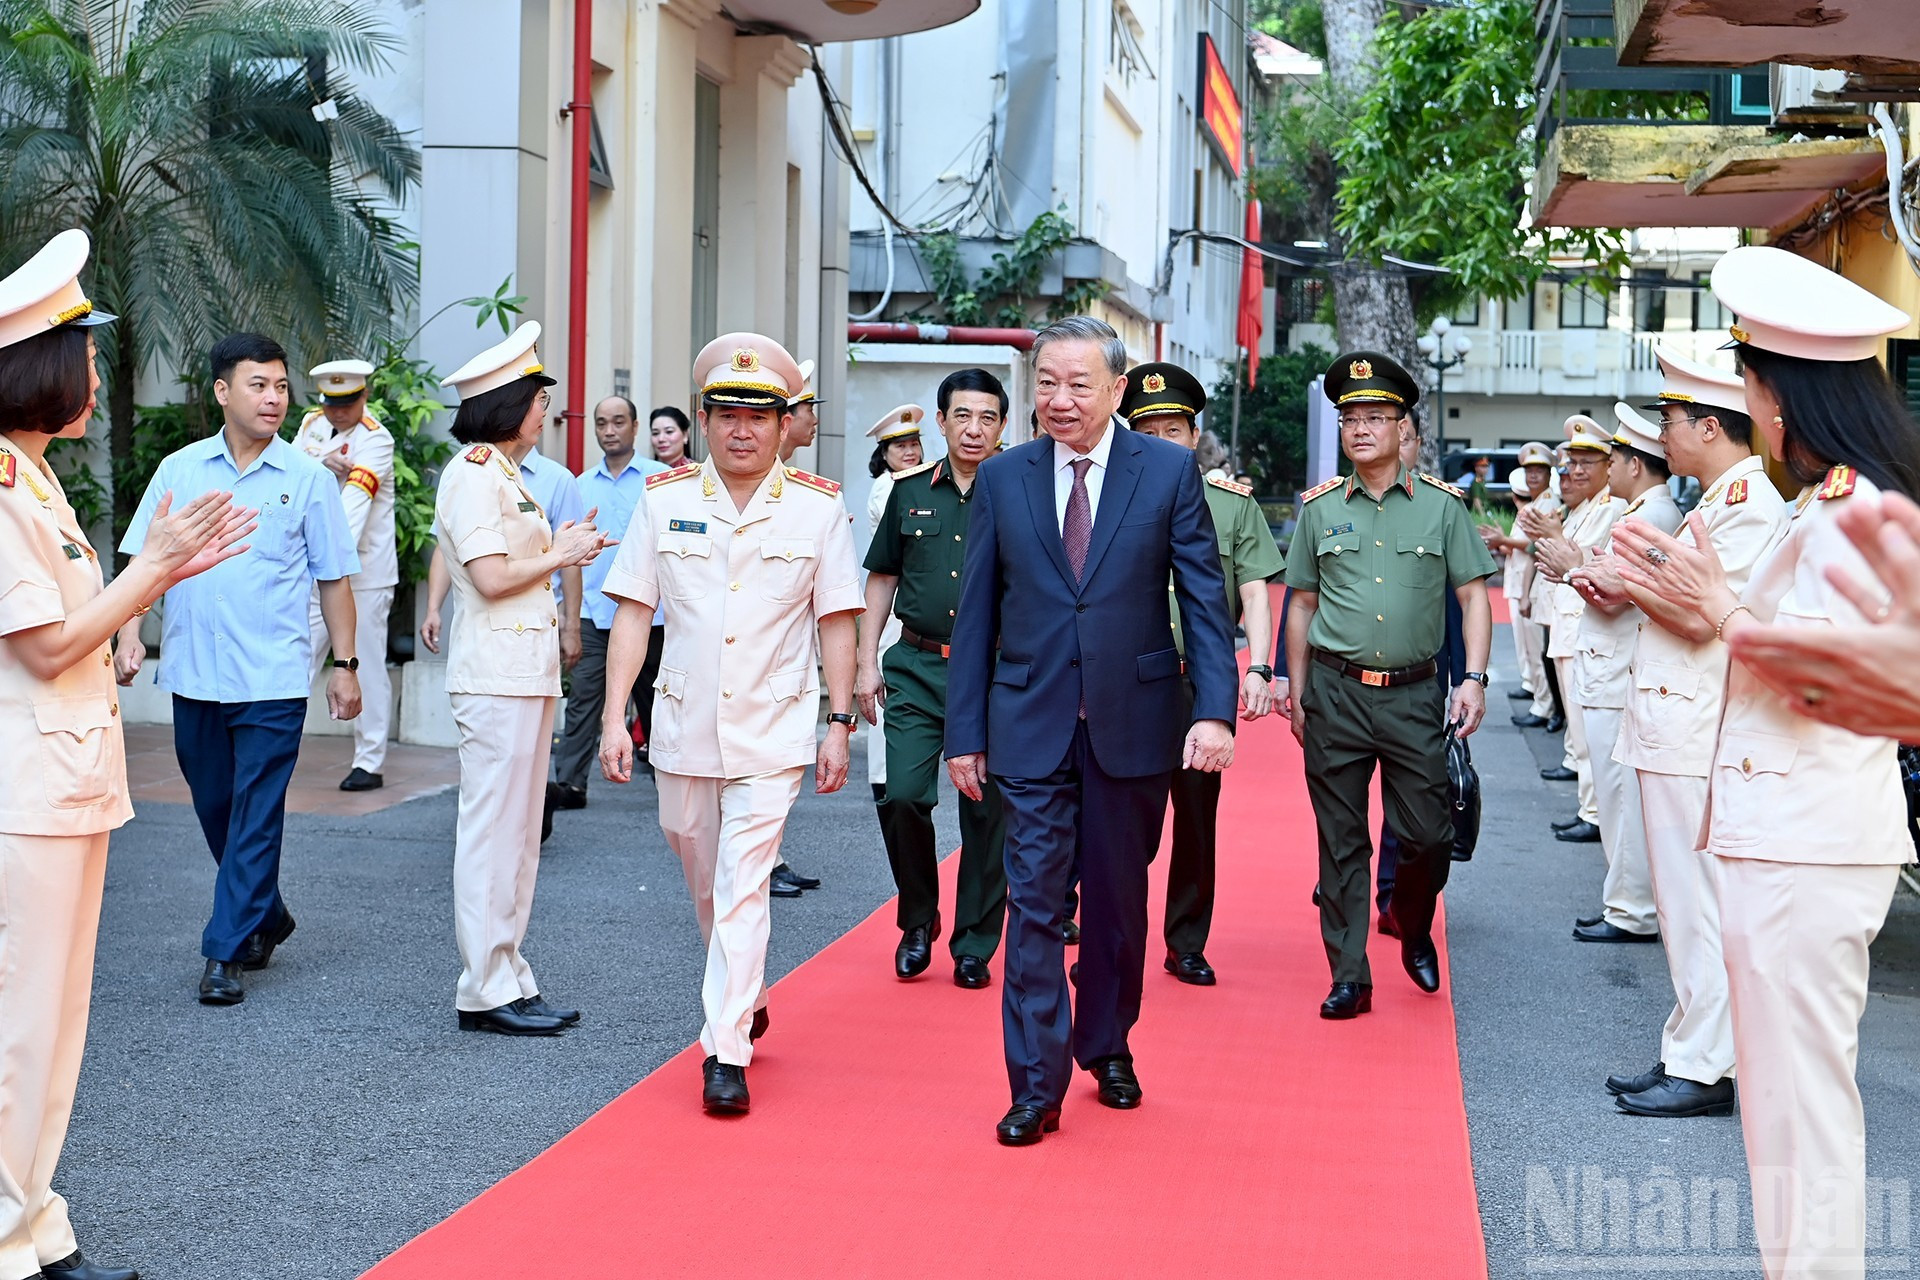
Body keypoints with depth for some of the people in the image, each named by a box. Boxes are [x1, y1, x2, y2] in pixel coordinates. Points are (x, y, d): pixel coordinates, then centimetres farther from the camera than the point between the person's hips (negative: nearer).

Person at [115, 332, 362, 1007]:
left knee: (255, 818, -4)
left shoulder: (308, 478, 1)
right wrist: (129, 632, -6)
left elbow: (334, 577, 4)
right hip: (192, 674, 3)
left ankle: (226, 952, 3)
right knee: (214, 810, 14)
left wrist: (345, 664, 2)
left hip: (273, 679, -3)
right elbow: (143, 559, 8)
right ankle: (268, 918, 34)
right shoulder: (180, 470, 6)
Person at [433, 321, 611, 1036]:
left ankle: (510, 980, 18)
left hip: (528, 668, 10)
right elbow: (492, 577, -18)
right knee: (493, 830, -6)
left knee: (518, 833, 12)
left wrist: (562, 548, 8)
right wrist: (560, 555, -5)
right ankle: (485, 991, -1)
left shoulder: (505, 475, 19)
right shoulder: (472, 474, -11)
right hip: (497, 671, -10)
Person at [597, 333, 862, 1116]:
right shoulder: (666, 501, 1)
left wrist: (839, 724, -2)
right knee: (705, 883, 16)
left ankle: (726, 1052, -4)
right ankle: (745, 998, 39)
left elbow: (835, 622, 1)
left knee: (742, 886, -9)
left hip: (772, 732, -3)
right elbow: (633, 611, 2)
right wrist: (614, 714, -4)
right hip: (684, 727, 3)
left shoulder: (818, 508, -2)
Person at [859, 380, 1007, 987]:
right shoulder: (909, 492, 9)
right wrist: (867, 660, 7)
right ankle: (919, 918, 14)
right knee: (902, 795, -9)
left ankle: (974, 947, 14)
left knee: (987, 813, 2)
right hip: (916, 668, 1)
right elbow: (882, 579, 14)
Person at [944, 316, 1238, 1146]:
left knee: (1118, 900, 13)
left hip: (1132, 724, 0)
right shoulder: (1002, 479, 4)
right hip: (1032, 726, 0)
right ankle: (1036, 1085, 3)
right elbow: (976, 613, 5)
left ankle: (1108, 1049, 32)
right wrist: (965, 730, 2)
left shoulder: (1169, 471, -1)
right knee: (1034, 902, -3)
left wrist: (1215, 709, -14)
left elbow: (1204, 598, -3)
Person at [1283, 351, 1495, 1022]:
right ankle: (1349, 977, 12)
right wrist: (1297, 692, 9)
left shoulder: (1442, 504, 2)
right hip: (1336, 693, 1)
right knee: (1341, 841, 4)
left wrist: (1474, 678, -7)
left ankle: (1414, 930, 31)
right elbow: (1301, 602, 11)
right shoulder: (1319, 508, 6)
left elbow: (1473, 594, 3)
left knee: (1428, 835, 1)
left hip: (1415, 694, -1)